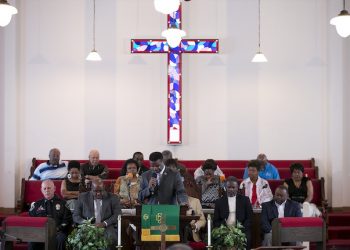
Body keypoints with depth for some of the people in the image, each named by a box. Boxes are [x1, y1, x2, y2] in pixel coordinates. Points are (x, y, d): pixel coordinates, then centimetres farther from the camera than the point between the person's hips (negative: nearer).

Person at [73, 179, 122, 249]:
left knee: (111, 238, -33)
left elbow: (118, 215, 0)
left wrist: (104, 223, -17)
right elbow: (75, 216, 7)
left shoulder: (112, 198, 6)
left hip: (106, 228, 0)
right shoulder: (83, 197, 8)